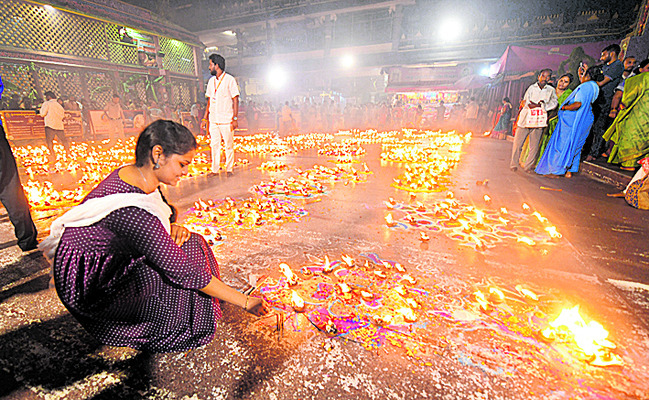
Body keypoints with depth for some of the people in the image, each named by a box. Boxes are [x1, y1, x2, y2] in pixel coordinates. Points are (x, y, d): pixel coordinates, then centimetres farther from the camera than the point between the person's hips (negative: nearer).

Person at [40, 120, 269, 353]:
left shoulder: (132, 174, -7)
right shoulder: (132, 208, -34)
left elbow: (151, 224, 10)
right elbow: (184, 273, -32)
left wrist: (172, 228, -15)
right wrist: (246, 302, -25)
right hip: (89, 291, -8)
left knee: (186, 243, 0)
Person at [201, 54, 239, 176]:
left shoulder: (229, 80, -2)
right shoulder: (211, 81, 15)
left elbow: (235, 100, -5)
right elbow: (209, 101, 18)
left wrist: (235, 118, -12)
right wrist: (205, 118, 13)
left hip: (226, 119, -5)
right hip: (213, 120, 6)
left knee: (229, 145, 1)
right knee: (214, 144, 5)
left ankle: (229, 169, 11)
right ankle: (215, 169, 12)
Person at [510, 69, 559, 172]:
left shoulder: (551, 90, 14)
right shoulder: (531, 88, 11)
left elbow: (554, 103, 2)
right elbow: (525, 102, 1)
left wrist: (538, 105, -10)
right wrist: (542, 104, -9)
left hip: (538, 121, 1)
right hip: (525, 119, -1)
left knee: (534, 146, 0)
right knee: (517, 143, -3)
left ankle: (528, 166, 8)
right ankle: (513, 164, 8)